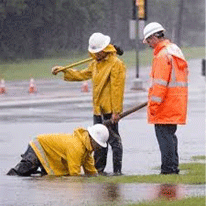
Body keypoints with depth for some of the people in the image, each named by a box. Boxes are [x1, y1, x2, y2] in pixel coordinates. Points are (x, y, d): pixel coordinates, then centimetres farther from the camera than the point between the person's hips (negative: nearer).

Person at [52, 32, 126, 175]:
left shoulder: (116, 64, -12)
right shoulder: (96, 64, 17)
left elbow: (117, 88, -16)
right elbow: (82, 75, 30)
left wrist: (116, 111, -19)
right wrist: (63, 71, 24)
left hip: (110, 110, -9)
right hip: (98, 110, 9)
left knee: (114, 140, -6)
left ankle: (117, 170, -3)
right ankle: (99, 169, 20)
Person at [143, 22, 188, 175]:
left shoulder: (162, 55, -15)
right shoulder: (176, 51, 16)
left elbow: (160, 83, -20)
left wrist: (154, 104, -18)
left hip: (166, 105, -10)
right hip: (177, 103, 10)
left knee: (164, 136, -7)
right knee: (170, 135, 16)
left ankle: (168, 169, -8)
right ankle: (173, 167, 20)